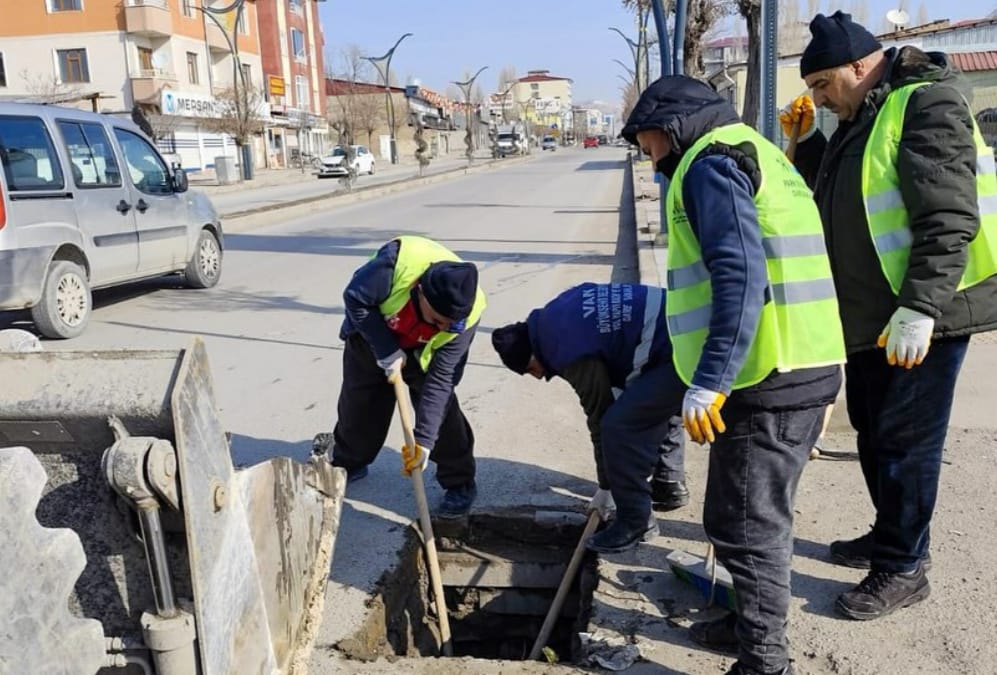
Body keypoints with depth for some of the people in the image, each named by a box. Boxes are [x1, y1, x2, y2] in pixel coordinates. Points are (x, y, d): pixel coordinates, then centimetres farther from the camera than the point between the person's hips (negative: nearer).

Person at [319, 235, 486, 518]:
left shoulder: (466, 316, -35)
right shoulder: (398, 261, -43)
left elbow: (440, 379, -30)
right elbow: (355, 299, -28)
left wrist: (424, 441, -31)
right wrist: (387, 352, -29)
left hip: (423, 352, 0)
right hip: (371, 333, 1)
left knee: (440, 405, -14)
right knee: (357, 402, 11)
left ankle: (460, 482, 4)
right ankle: (348, 463, 37)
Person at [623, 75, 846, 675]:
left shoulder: (710, 162, -8)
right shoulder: (756, 153, 23)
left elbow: (740, 276, -22)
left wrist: (708, 381, -24)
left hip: (764, 378, -10)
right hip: (804, 368, 10)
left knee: (745, 523, 0)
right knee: (759, 514, 21)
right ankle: (755, 622, 36)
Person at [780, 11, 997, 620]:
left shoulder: (926, 105, -13)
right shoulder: (861, 120, 15)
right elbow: (833, 203, 23)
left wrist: (919, 307, -29)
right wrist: (808, 142, 10)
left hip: (922, 314, -9)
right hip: (872, 313, 9)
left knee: (906, 441, -1)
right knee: (873, 432, 18)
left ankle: (904, 568, 13)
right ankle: (891, 536, 34)